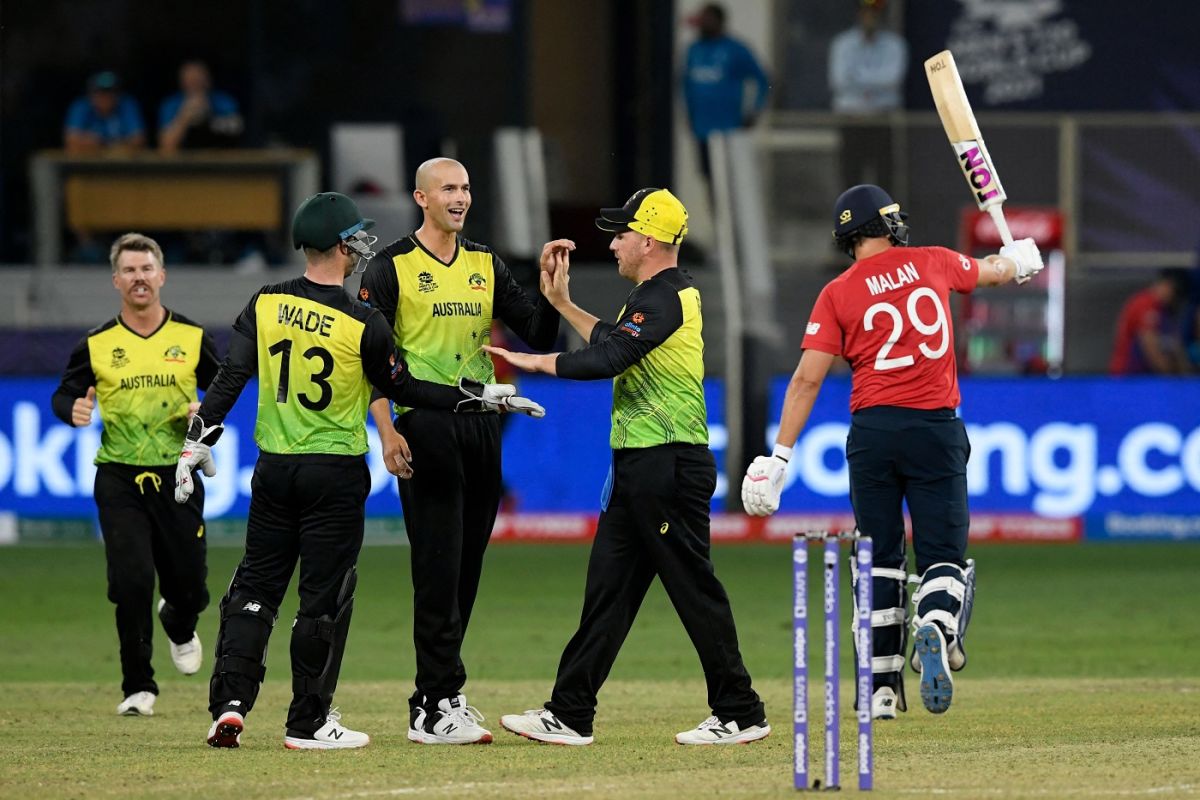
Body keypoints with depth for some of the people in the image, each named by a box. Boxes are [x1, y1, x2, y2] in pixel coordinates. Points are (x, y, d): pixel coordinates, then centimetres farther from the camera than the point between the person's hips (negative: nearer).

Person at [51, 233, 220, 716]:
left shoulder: (192, 339, 3)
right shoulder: (97, 345, 0)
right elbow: (63, 394, 7)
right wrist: (74, 410, -16)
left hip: (178, 476, 1)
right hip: (119, 479, -1)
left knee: (188, 583, 6)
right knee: (131, 580, -13)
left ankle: (179, 626, 45)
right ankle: (138, 687, 1)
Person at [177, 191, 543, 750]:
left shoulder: (267, 304, -3)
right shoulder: (363, 325, -13)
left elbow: (230, 378, -4)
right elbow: (405, 390, -5)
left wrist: (198, 441, 2)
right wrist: (485, 397, 2)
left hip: (273, 469, 4)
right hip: (336, 474, -4)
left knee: (254, 586, 11)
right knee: (324, 596, 4)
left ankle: (230, 701, -1)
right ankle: (308, 723, 9)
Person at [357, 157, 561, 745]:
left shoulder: (485, 266, 14)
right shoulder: (391, 268, -2)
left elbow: (538, 333, 11)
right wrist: (386, 429, -15)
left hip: (481, 425, 6)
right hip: (424, 426, -6)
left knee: (466, 567, 7)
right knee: (438, 568, -10)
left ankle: (434, 698, 14)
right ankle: (439, 707, -10)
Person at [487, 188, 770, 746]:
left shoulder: (663, 298, -15)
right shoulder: (668, 293, 17)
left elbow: (606, 360, -22)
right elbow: (613, 344, 28)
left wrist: (536, 363, -9)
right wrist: (562, 303, 28)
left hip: (668, 465, -11)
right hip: (638, 468, 11)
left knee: (693, 589, -5)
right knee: (607, 588, 9)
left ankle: (740, 715, 0)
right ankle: (569, 715, 9)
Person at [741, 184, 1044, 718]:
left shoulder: (837, 294, 1)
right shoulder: (933, 263, 6)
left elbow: (807, 379, -5)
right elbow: (995, 271, 27)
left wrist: (779, 456, -3)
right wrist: (1018, 259, 51)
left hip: (873, 431, 0)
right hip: (935, 429, 0)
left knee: (878, 560, 11)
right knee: (944, 555, 1)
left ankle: (881, 691, 11)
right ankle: (936, 628, -32)